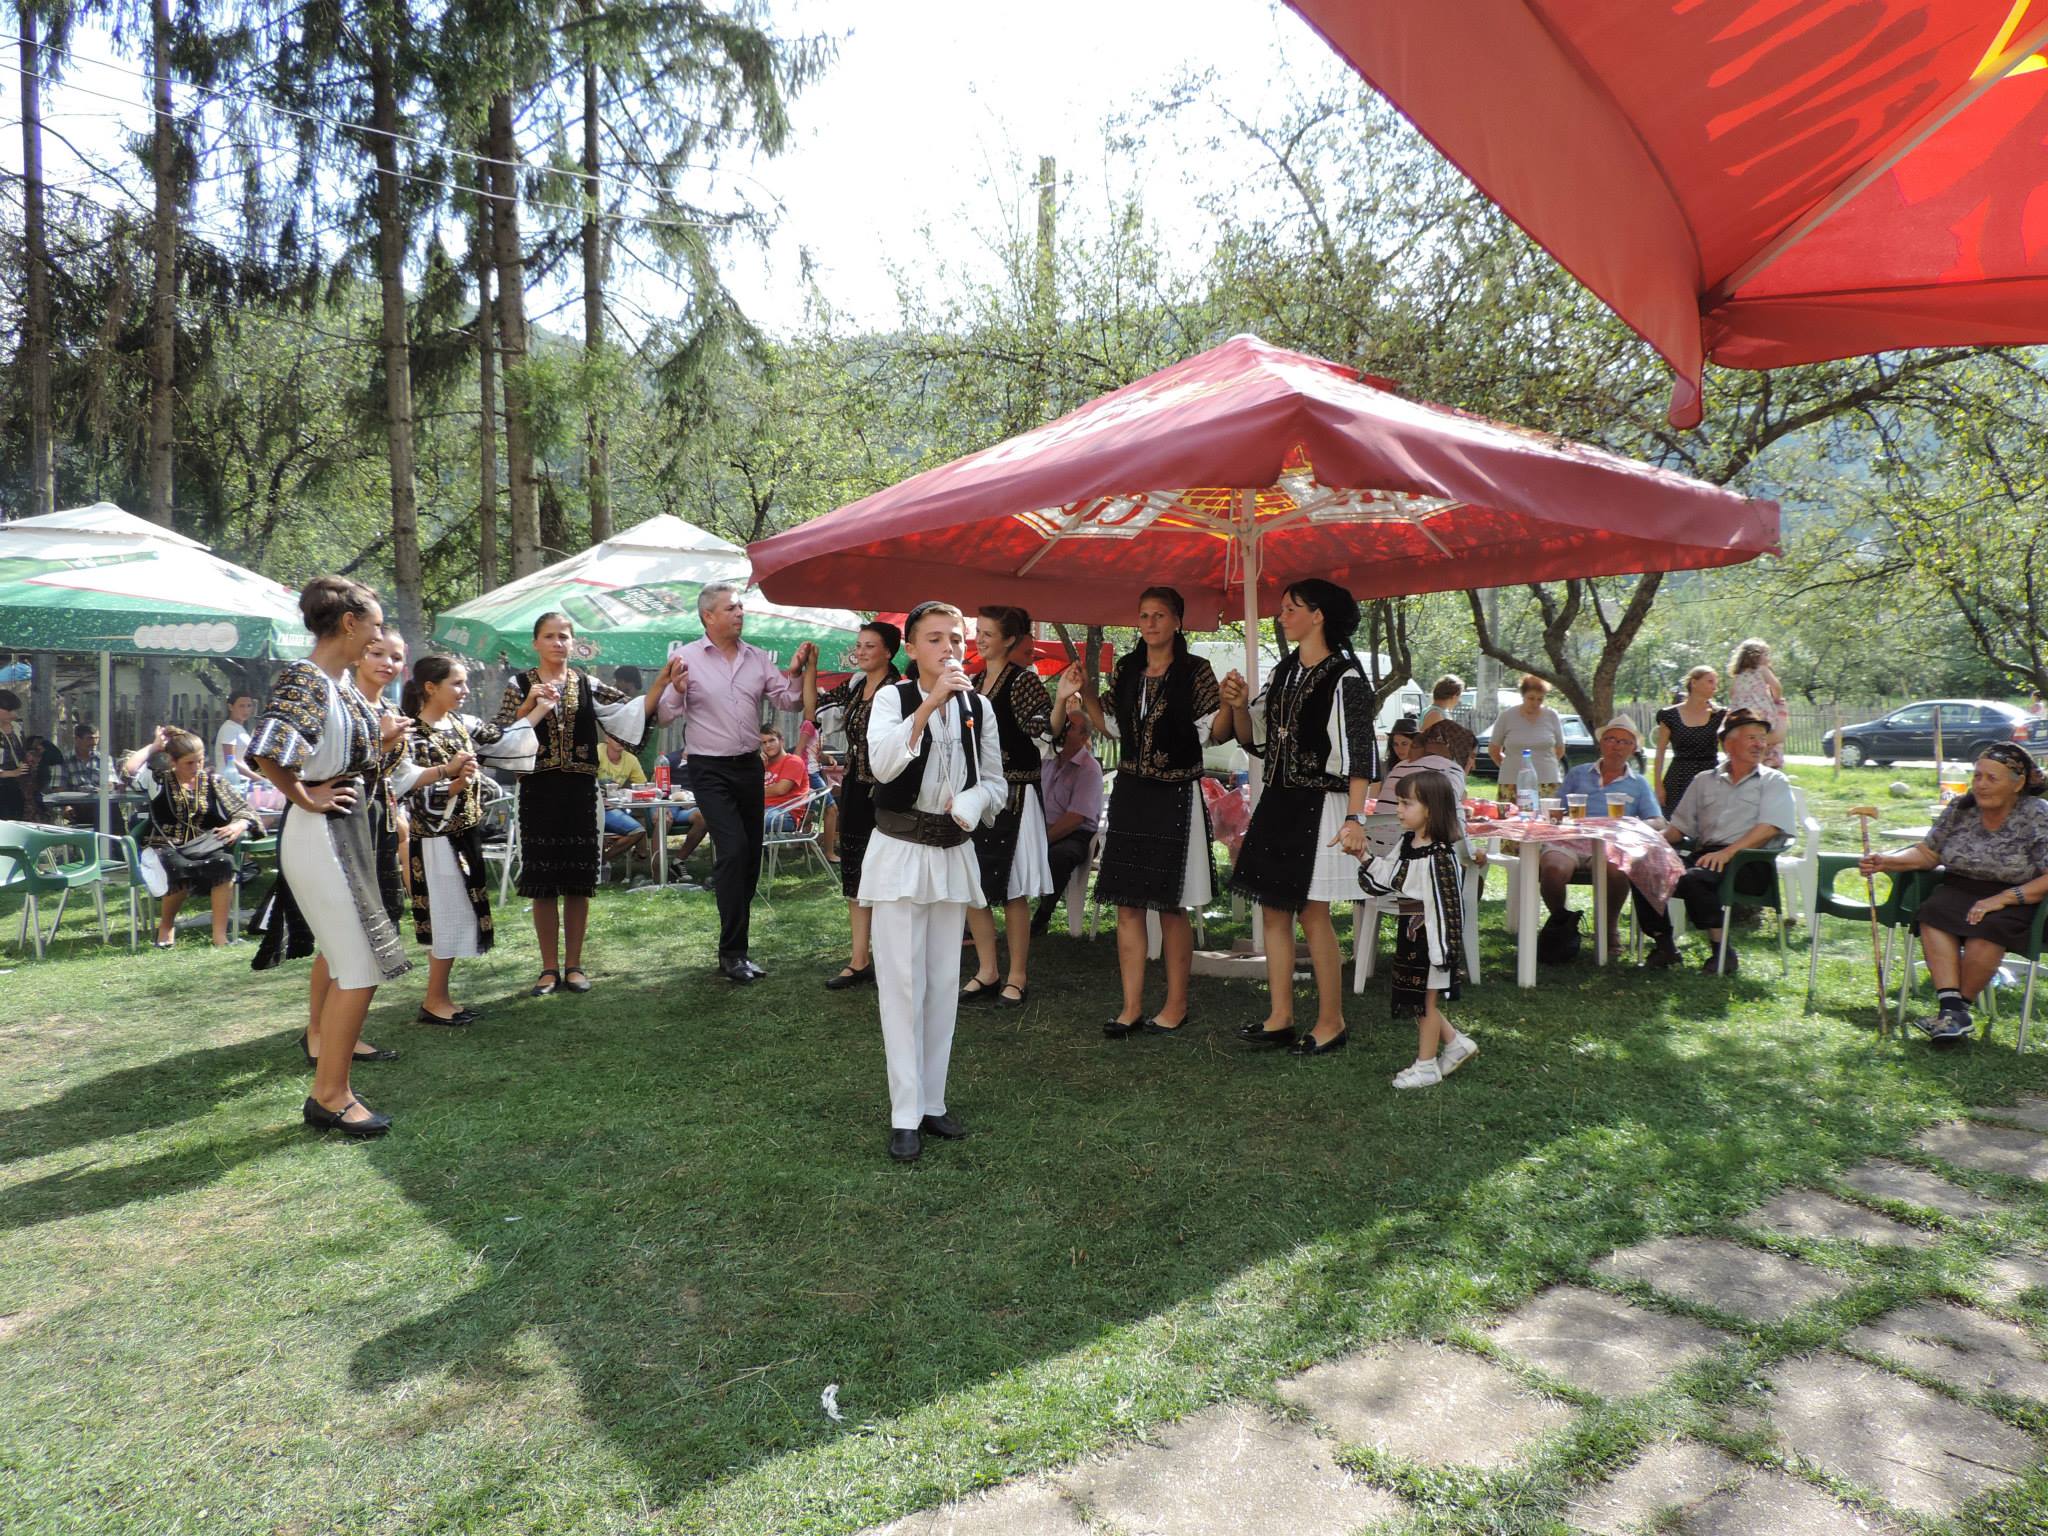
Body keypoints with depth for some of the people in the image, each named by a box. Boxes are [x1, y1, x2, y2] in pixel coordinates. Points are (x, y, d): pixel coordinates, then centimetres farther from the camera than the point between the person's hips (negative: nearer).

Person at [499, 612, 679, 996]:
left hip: (580, 791, 1)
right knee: (543, 882, 2)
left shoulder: (587, 685, 8)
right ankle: (550, 968, 13)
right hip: (539, 790, -1)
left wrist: (661, 682, -13)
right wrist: (528, 706, -17)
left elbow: (632, 712, -1)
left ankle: (573, 965, 15)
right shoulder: (519, 686, 4)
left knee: (578, 881, 4)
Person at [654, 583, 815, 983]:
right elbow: (667, 716, -7)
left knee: (750, 853, 9)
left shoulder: (758, 658, 7)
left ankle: (733, 943, 23)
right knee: (732, 849, -16)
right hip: (710, 770, -5)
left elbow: (788, 700, 7)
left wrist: (797, 673, -10)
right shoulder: (688, 658, -6)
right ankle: (732, 953, -7)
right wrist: (676, 690, -27)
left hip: (749, 765, 5)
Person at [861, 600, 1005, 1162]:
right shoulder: (893, 698, -6)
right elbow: (882, 764, -23)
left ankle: (932, 1102, 19)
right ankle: (906, 1115, 4)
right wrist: (929, 704, -26)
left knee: (944, 983, 8)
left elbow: (995, 783, 8)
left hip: (954, 854, 4)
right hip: (899, 852, -4)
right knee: (902, 982, -3)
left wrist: (967, 804, -13)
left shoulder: (979, 707, 5)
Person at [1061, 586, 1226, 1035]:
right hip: (1130, 792, 5)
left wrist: (1230, 705, -27)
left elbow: (1213, 732, -8)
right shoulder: (1125, 669, 8)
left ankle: (1176, 1005, 16)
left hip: (1176, 796, -5)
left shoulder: (1195, 671, -5)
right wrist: (1083, 695, 5)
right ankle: (1131, 1006, 14)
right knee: (1127, 903, 5)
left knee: (1171, 906, 2)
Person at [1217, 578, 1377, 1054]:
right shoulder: (1283, 673, 11)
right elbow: (1252, 738, 15)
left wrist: (1354, 818, -20)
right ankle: (1280, 1018, 18)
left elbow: (1360, 756, -14)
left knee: (1312, 914, -2)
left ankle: (1331, 1022, 11)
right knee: (1275, 910, 9)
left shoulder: (1345, 679, -11)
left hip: (1319, 808, -8)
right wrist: (1238, 706, -4)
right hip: (1277, 804, 8)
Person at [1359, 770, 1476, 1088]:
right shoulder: (1406, 844, 4)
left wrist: (1444, 948, -21)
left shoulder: (1439, 856, -21)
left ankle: (1426, 1065, 19)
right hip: (1410, 934, 8)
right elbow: (1386, 880, 10)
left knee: (1426, 1001, 5)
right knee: (1416, 1000, 16)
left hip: (1430, 936, -8)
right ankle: (1456, 1043, 33)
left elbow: (1448, 904, -21)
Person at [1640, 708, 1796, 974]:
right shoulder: (1704, 782, 24)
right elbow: (1679, 826, 21)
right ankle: (1663, 945, -9)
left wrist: (1728, 852, -21)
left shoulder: (1774, 781, 11)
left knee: (1693, 878, -34)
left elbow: (1769, 828, -6)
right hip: (1705, 856, 4)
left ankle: (1722, 952, -20)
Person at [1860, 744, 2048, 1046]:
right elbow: (1928, 853, 7)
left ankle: (1959, 1007, -18)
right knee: (1933, 915, -28)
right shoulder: (1960, 808, 5)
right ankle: (1952, 1008, -34)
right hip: (1960, 890, 4)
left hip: (2018, 899, -4)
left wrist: (2004, 898, -24)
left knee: (1986, 928, -35)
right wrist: (1887, 861, -10)